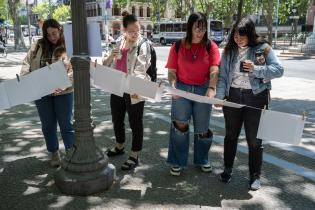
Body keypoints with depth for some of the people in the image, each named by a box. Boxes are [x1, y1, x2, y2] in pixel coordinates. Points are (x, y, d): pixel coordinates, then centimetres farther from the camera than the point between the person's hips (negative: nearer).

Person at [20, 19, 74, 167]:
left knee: (66, 124, 5)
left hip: (62, 92, -3)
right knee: (48, 125, 14)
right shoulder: (38, 46, 6)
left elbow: (73, 71, -12)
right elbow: (27, 63, 7)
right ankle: (54, 153, 30)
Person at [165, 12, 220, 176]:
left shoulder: (211, 47, -1)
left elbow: (214, 70, -13)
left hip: (203, 90, 1)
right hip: (182, 89, 0)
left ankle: (202, 159, 35)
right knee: (179, 125, -7)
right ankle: (177, 162, 13)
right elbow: (172, 71, 1)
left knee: (202, 129, 10)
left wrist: (212, 88, -29)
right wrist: (173, 87, -17)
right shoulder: (178, 46, 1)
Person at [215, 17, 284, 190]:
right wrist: (219, 96, -10)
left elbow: (278, 70, -6)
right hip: (233, 97, 3)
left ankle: (255, 175, 23)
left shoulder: (263, 48, -3)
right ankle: (227, 169, 33)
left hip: (255, 99, -3)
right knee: (230, 136, 14)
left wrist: (255, 69, -18)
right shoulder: (229, 50, 5)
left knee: (254, 139, 6)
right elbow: (222, 75, 2)